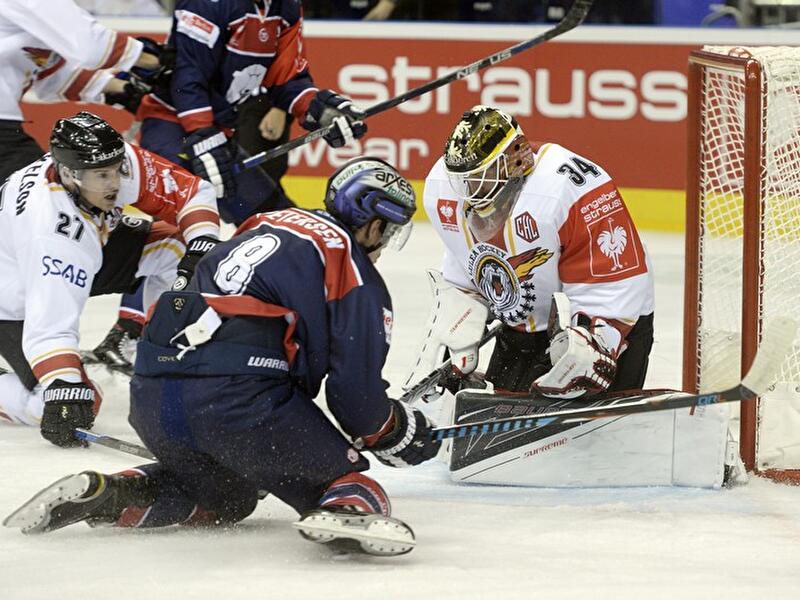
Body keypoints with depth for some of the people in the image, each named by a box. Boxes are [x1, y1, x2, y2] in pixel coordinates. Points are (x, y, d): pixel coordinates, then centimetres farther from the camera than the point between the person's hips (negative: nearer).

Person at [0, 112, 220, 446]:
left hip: (79, 266, 8)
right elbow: (50, 322, -45)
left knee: (173, 245, -9)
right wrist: (63, 390, -54)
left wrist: (202, 244, -26)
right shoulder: (57, 233, -42)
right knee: (69, 405, -23)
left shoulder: (120, 163, -23)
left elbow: (191, 191, -11)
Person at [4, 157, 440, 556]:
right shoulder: (358, 278, 4)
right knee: (344, 476, 7)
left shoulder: (264, 225, 25)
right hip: (241, 400, -7)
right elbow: (354, 389, 0)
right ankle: (348, 508, -30)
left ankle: (101, 495, 10)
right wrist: (398, 432, 20)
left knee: (227, 497, 31)